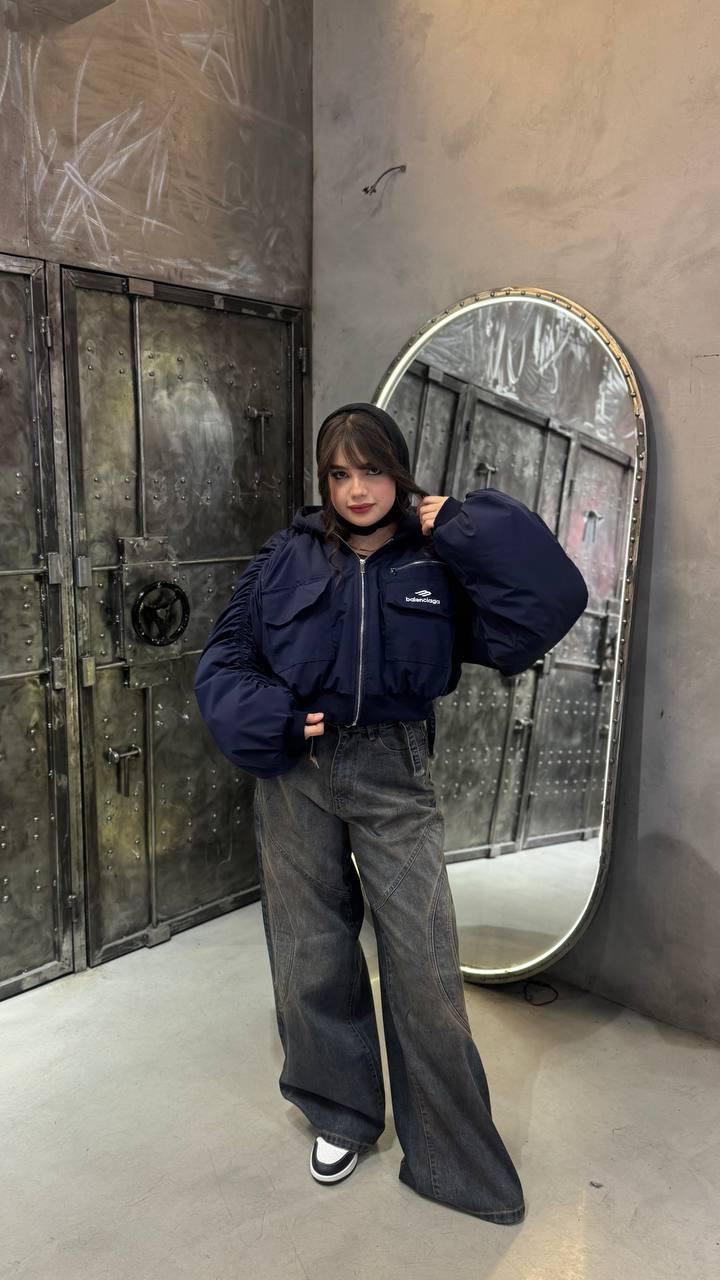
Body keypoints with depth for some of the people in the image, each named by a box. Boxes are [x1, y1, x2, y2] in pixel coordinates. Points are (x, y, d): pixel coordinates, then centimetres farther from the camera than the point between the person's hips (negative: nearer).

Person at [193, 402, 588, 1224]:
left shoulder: (439, 566, 0)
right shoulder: (288, 558, 2)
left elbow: (549, 603, -12)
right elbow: (224, 660, 4)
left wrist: (464, 527, -10)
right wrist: (271, 723, -12)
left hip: (394, 781, -1)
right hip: (296, 776, 1)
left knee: (425, 968, 2)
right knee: (312, 961, 12)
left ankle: (456, 1159, 23)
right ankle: (341, 1114, 38)